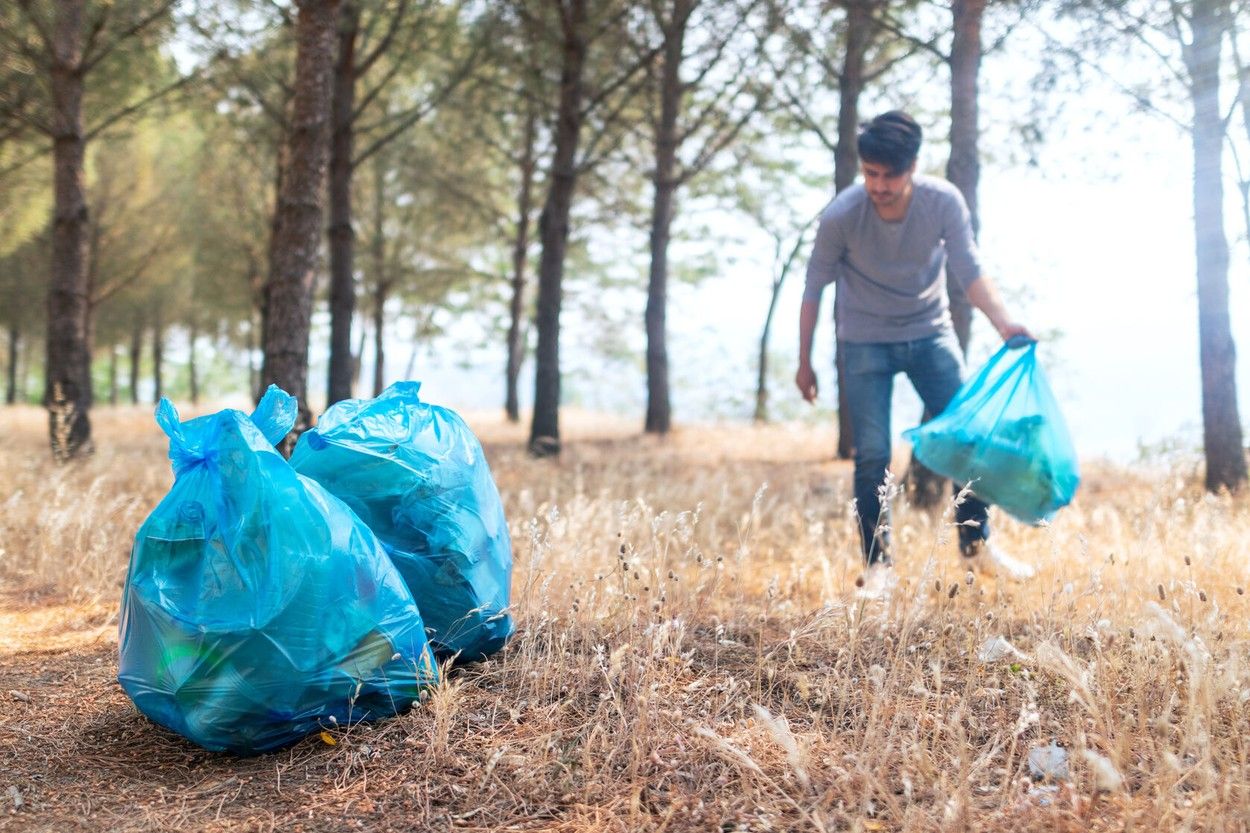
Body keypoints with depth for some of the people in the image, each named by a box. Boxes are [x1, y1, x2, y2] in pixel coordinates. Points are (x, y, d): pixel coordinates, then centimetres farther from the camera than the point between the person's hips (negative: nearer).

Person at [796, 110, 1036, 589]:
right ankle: (877, 565, 8)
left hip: (931, 334, 2)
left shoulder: (945, 202, -19)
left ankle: (977, 546, 17)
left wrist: (1003, 321, -35)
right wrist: (804, 363, -5)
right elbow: (814, 288, -10)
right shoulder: (841, 216, -22)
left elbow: (969, 271, -17)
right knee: (872, 456, -4)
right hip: (865, 343, -2)